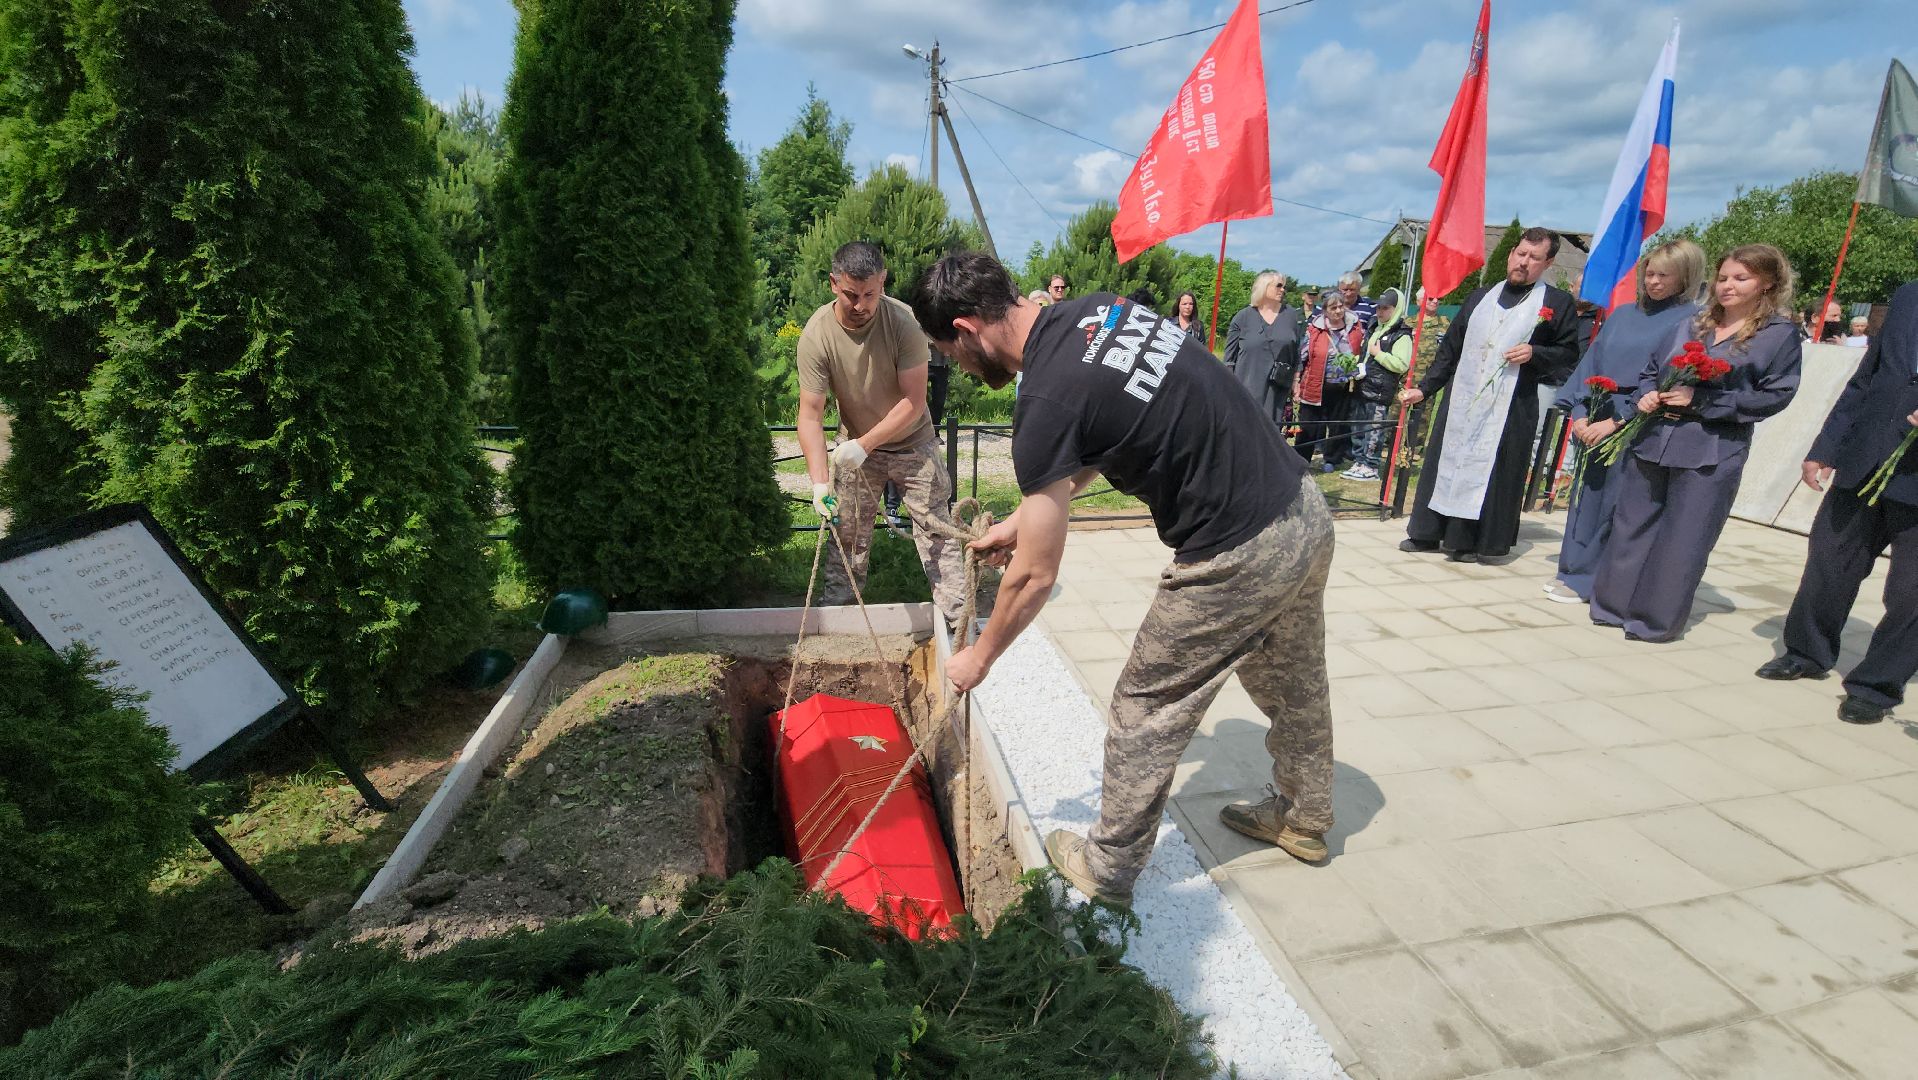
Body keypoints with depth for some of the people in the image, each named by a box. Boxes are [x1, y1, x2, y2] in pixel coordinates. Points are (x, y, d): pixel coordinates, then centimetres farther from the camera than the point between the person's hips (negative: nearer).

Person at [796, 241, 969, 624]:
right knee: (846, 531, 13)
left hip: (911, 443, -1)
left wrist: (865, 445, -30)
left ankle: (959, 614, 9)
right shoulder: (816, 335, -22)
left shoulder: (904, 321, -26)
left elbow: (913, 402, -25)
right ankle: (835, 600, 32)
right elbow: (810, 414, -22)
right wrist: (819, 481, -32)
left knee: (937, 529, 0)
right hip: (854, 446, 2)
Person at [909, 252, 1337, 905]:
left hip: (1237, 559, -9)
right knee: (1295, 686, 28)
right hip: (1306, 510, 9)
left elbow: (1035, 576, -13)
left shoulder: (1046, 403, -21)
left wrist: (979, 658, 3)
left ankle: (1108, 869, 30)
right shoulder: (1097, 310, 5)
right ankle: (1304, 820, 52)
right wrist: (1024, 518, 22)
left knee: (1146, 711, 10)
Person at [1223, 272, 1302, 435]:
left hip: (1277, 390, 2)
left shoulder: (1290, 316, 11)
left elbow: (1297, 353, 14)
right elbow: (1230, 356, 4)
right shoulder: (1243, 317, 4)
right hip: (1248, 389, -2)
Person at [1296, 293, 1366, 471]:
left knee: (1338, 425, 12)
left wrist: (1358, 373, 6)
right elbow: (1301, 357, -2)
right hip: (1315, 386, -2)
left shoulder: (1356, 330, 3)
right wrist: (1297, 382, -4)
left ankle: (1332, 459, 26)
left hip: (1343, 388, 3)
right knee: (1309, 425, 0)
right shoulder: (1314, 329, -5)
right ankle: (1302, 460, 9)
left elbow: (1363, 356, 18)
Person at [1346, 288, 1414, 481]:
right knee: (1357, 427, 10)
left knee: (1374, 429, -5)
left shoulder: (1401, 335, -7)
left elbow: (1402, 364, -16)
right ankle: (1359, 462, 18)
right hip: (1362, 387, 9)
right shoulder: (1375, 330, 20)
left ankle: (1371, 467, 0)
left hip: (1380, 392, -8)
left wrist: (1379, 354, -13)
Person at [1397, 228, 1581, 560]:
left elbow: (1569, 354, 3)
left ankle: (1472, 541, 7)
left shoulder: (1557, 302, 3)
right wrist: (1424, 387, 9)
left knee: (1490, 472, -2)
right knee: (1446, 463, 7)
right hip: (1461, 399, 4)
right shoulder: (1481, 296, 13)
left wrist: (1534, 353, -16)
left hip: (1510, 407, -4)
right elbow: (1450, 348, 14)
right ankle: (1428, 533, 15)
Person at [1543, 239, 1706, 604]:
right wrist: (1579, 412, -3)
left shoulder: (1691, 321, -4)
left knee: (1614, 502, 0)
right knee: (1586, 495, 9)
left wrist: (1616, 421, -17)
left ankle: (1587, 581, 8)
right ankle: (1575, 571, 20)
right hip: (1593, 422, 5)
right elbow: (1592, 362, 10)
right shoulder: (1623, 314, 13)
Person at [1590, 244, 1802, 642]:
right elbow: (1650, 370, 19)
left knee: (1682, 541, 2)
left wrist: (1700, 400, -15)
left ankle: (1658, 621, 13)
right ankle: (1614, 605, 20)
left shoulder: (1780, 334, -1)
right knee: (1632, 526, 9)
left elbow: (1775, 395, -8)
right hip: (1652, 440, 5)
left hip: (1711, 454, -4)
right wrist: (1646, 395, -3)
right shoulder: (1693, 326, 13)